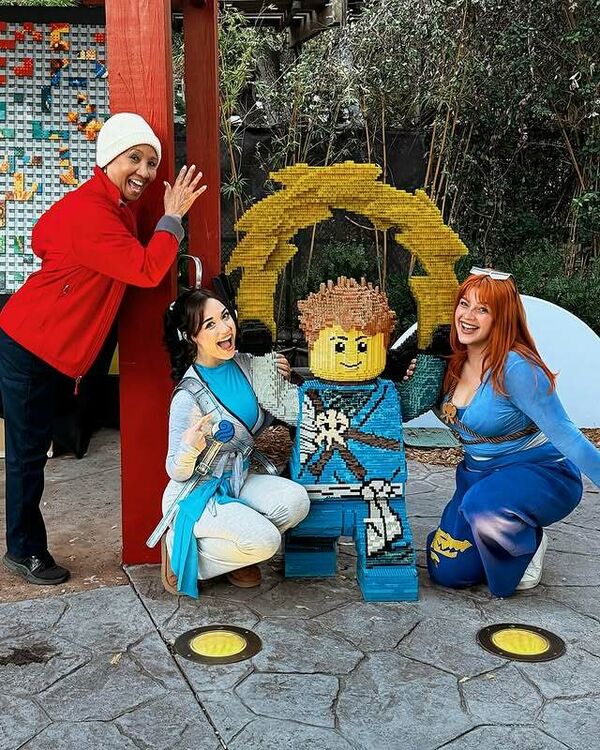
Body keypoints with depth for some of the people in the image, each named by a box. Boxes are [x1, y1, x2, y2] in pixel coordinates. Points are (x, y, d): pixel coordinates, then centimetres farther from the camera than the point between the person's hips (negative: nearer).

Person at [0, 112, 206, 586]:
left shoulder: (113, 206, 7)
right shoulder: (91, 214, -24)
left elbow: (42, 238, 17)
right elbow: (146, 270, -28)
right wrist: (173, 218, -18)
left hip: (46, 346, 10)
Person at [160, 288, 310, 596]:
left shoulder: (245, 364, -4)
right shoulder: (188, 396, -23)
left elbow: (256, 426, 13)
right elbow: (176, 473, -15)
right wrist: (190, 449, -38)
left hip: (237, 482, 7)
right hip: (197, 495, -6)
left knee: (295, 501, -19)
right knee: (265, 540, -26)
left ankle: (233, 557, 6)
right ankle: (180, 549, -1)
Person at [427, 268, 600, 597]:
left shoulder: (516, 368, -26)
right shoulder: (454, 363, -3)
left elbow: (563, 434, -25)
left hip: (541, 472, -7)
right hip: (479, 474, 7)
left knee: (483, 507, -39)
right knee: (446, 571, 2)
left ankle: (529, 544, -5)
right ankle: (512, 540, 28)